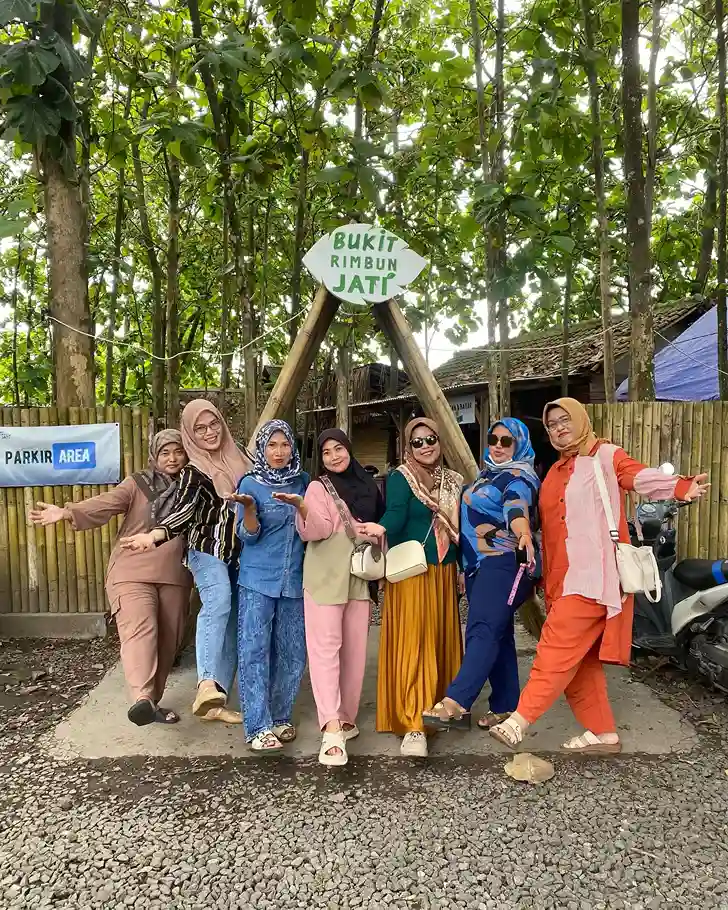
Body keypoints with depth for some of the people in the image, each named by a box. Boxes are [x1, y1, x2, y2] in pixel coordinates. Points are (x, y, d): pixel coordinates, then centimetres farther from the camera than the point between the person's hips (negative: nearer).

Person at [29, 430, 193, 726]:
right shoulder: (136, 484, 2)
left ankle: (153, 701, 19)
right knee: (139, 630, -22)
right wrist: (67, 512, -31)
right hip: (133, 573, -3)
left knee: (168, 641, 5)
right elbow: (104, 504, -13)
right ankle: (142, 699, -37)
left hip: (174, 577, 4)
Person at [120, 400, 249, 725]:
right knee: (218, 601, -31)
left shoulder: (238, 459, 10)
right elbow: (182, 511, -20)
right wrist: (153, 536, -36)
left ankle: (216, 701, 11)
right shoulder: (193, 471, -6)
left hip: (239, 555, 6)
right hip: (207, 550, -5)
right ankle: (207, 684, -42)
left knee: (231, 626, 4)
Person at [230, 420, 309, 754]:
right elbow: (249, 536, -7)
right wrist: (249, 507, -28)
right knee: (254, 650, -2)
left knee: (292, 651, 8)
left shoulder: (302, 481, 7)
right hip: (258, 579, -4)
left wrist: (299, 503, -13)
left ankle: (279, 717, 24)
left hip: (294, 580, 4)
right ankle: (257, 727, 6)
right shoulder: (251, 483, -4)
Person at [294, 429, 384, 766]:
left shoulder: (366, 485, 14)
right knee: (325, 647, -11)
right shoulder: (319, 487, -2)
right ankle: (332, 728, -16)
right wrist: (302, 508, -34)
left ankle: (347, 717, 21)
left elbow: (378, 524, 25)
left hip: (359, 577, 6)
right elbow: (317, 531, -16)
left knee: (355, 649, 8)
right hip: (325, 577, -5)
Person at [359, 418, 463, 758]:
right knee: (412, 644, -7)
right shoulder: (400, 478, -6)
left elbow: (460, 528, 16)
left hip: (444, 572, 6)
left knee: (441, 640, 12)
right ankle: (413, 725, -4)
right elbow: (396, 515, -23)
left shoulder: (453, 481, 12)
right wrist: (380, 528, -44)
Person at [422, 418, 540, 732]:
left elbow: (517, 508, -29)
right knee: (498, 634, 11)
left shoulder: (519, 477, -7)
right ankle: (505, 706, 17)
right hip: (479, 564, 10)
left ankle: (456, 704, -32)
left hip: (503, 563, -10)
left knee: (483, 630, -21)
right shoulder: (488, 474, 21)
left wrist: (524, 535, -49)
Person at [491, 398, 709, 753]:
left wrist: (681, 487, -35)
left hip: (594, 573, -7)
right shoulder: (555, 473, 19)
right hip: (563, 578, 8)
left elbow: (640, 476, -18)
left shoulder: (606, 456, -1)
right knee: (578, 658, 9)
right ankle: (603, 733, 20)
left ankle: (521, 719, -6)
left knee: (559, 648, -10)